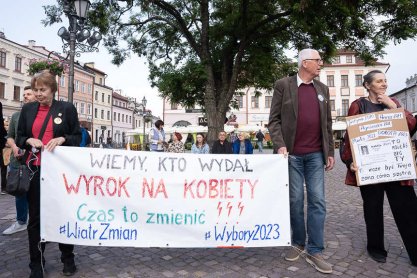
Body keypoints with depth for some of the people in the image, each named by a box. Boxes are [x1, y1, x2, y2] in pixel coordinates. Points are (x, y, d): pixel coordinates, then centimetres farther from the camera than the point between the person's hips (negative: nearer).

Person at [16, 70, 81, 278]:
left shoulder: (67, 108, 0)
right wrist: (29, 140, -8)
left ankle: (68, 259, 28)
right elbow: (19, 138, 14)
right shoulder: (27, 109, 9)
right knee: (35, 218, 8)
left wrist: (62, 139, -18)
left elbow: (77, 137, 1)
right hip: (35, 169, 3)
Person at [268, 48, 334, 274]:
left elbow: (327, 123, 14)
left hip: (316, 154, 4)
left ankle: (315, 251, 12)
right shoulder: (283, 85, 0)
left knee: (317, 201, 2)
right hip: (292, 154, -3)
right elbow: (274, 119, -4)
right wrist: (280, 145, -16)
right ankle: (298, 243, 24)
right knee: (295, 200, 6)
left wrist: (330, 152, 9)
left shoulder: (322, 89, 14)